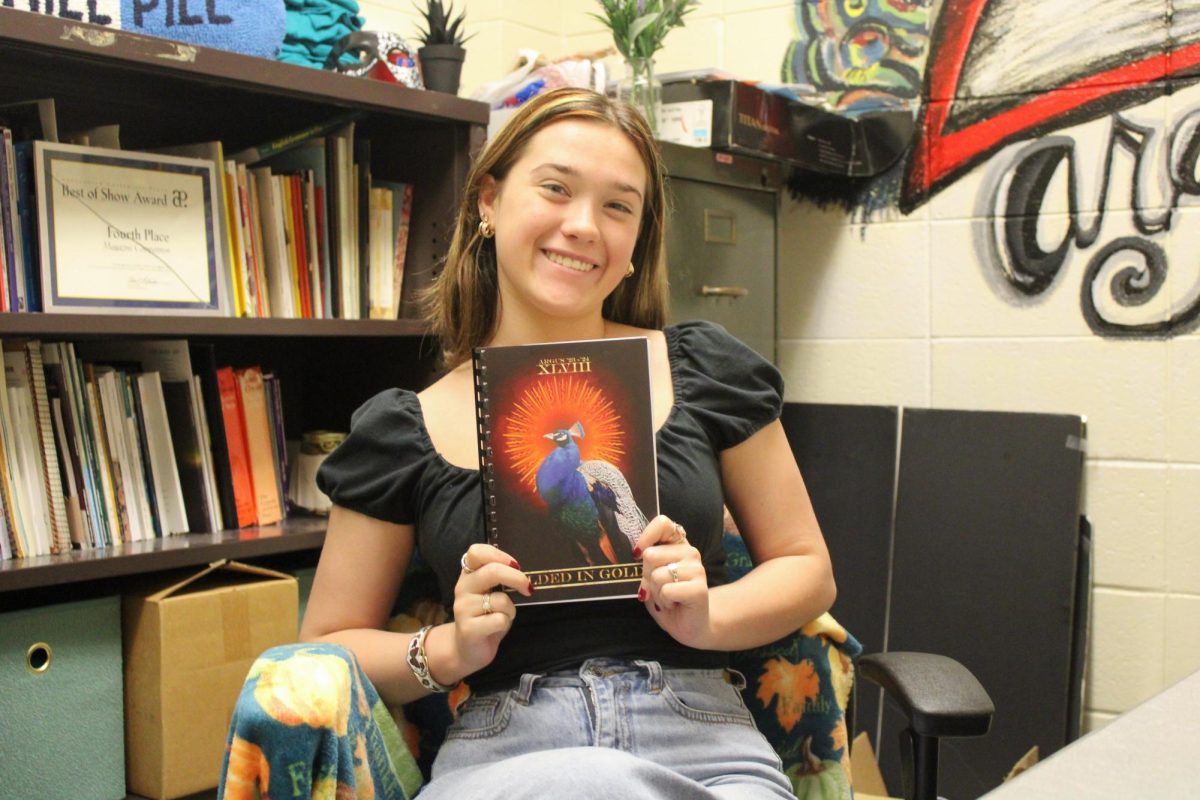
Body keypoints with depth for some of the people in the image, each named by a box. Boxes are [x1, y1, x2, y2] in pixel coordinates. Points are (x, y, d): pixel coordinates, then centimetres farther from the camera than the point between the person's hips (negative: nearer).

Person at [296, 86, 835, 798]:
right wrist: (448, 651, -8)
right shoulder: (403, 432, 6)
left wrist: (707, 616, -8)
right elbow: (327, 647, 12)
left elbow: (808, 569, 13)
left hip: (705, 740, 2)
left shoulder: (706, 371, 8)